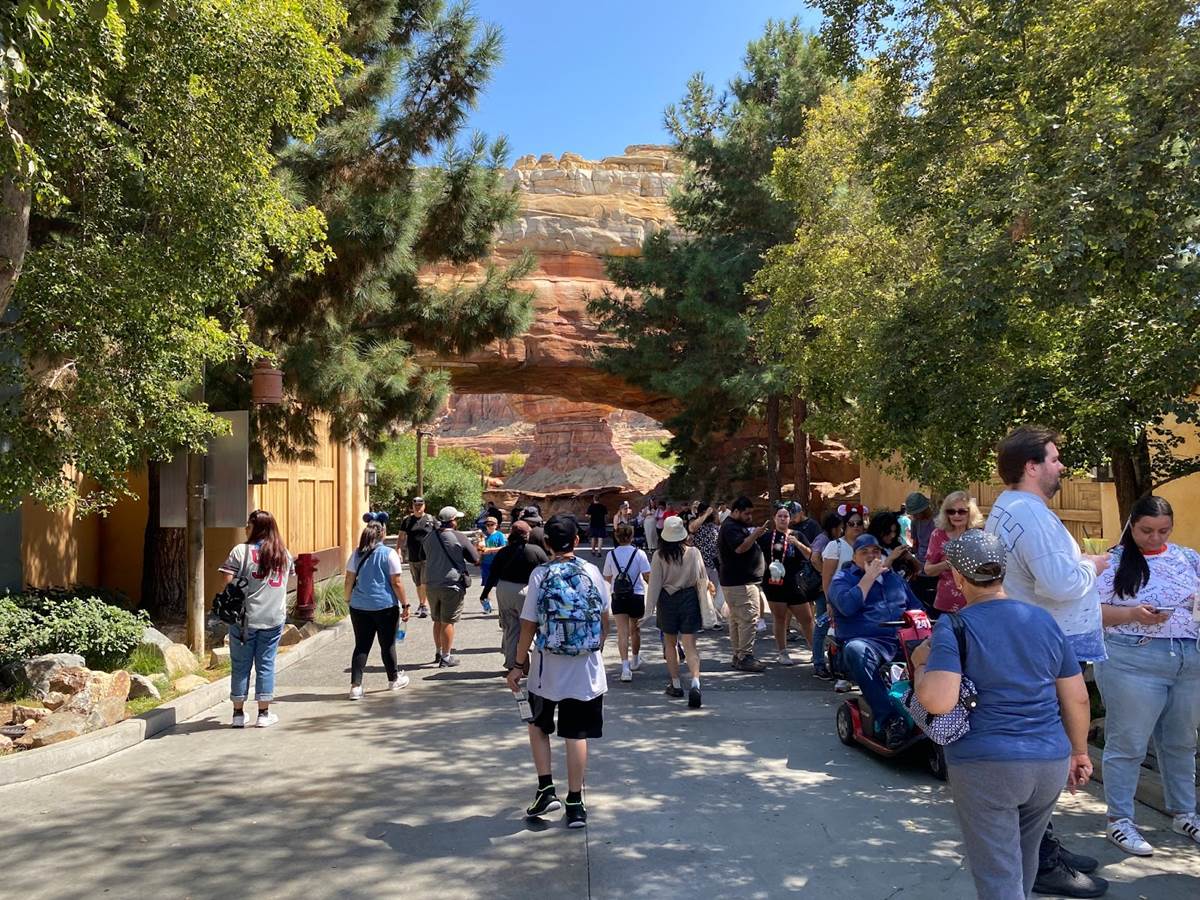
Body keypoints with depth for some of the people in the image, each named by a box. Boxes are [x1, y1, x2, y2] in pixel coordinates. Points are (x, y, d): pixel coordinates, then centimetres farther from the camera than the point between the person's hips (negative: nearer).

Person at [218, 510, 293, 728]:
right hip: (274, 618, 3)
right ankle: (264, 714, 13)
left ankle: (239, 713, 15)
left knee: (241, 665, 8)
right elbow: (290, 576, 20)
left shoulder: (241, 551, -9)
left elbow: (225, 581, -12)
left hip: (245, 618, -3)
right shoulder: (284, 554, 7)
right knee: (266, 664, 9)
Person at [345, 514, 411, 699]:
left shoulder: (357, 554, 2)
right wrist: (405, 604, -3)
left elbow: (349, 580, 3)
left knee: (361, 646, 7)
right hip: (385, 606, -3)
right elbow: (396, 582, -10)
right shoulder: (389, 554, -9)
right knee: (387, 645, 12)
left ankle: (355, 685, -1)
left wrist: (348, 600, 16)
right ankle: (394, 680, 28)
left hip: (359, 606, 3)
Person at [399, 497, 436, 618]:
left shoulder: (430, 519, 2)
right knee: (418, 584, 15)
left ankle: (425, 606, -12)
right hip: (412, 558, 3)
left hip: (427, 557, -3)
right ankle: (420, 604, 31)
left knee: (425, 582, -14)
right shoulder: (407, 520, 7)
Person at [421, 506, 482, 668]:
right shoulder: (460, 538, -11)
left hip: (431, 585, 5)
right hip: (451, 584, -5)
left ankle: (438, 653, 29)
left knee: (437, 621, 18)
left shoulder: (429, 538, 5)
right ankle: (446, 657, 6)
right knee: (447, 622, 1)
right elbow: (475, 559, -4)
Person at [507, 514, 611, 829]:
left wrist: (518, 665, 3)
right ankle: (575, 804, 13)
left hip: (548, 666, -1)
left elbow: (529, 626, -6)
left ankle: (546, 790, 13)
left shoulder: (540, 575, -8)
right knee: (577, 735, 8)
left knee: (538, 725, 20)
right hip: (586, 668, 1)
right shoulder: (592, 573, -3)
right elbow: (605, 620, 6)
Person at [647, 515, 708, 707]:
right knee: (690, 645, 0)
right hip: (689, 598, 0)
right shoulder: (693, 553, -8)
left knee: (670, 643, 17)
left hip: (667, 599, 0)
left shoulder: (659, 555, -10)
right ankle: (695, 682, -20)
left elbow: (654, 583, -7)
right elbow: (702, 580, -3)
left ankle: (676, 684, 23)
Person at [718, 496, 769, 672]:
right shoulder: (731, 528, -13)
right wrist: (756, 534, -30)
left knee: (736, 620, 13)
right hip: (741, 583, -11)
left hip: (734, 582, 11)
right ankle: (745, 657, -11)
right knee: (748, 619, -12)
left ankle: (738, 655, 19)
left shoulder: (738, 526, 21)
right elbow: (740, 547, -27)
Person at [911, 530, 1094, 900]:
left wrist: (921, 664, -5)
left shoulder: (954, 627, -11)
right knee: (1024, 861, 26)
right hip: (1051, 763, 6)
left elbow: (938, 701, -23)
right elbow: (1077, 698, 11)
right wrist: (1079, 751, 24)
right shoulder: (1045, 620, 6)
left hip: (986, 764, -6)